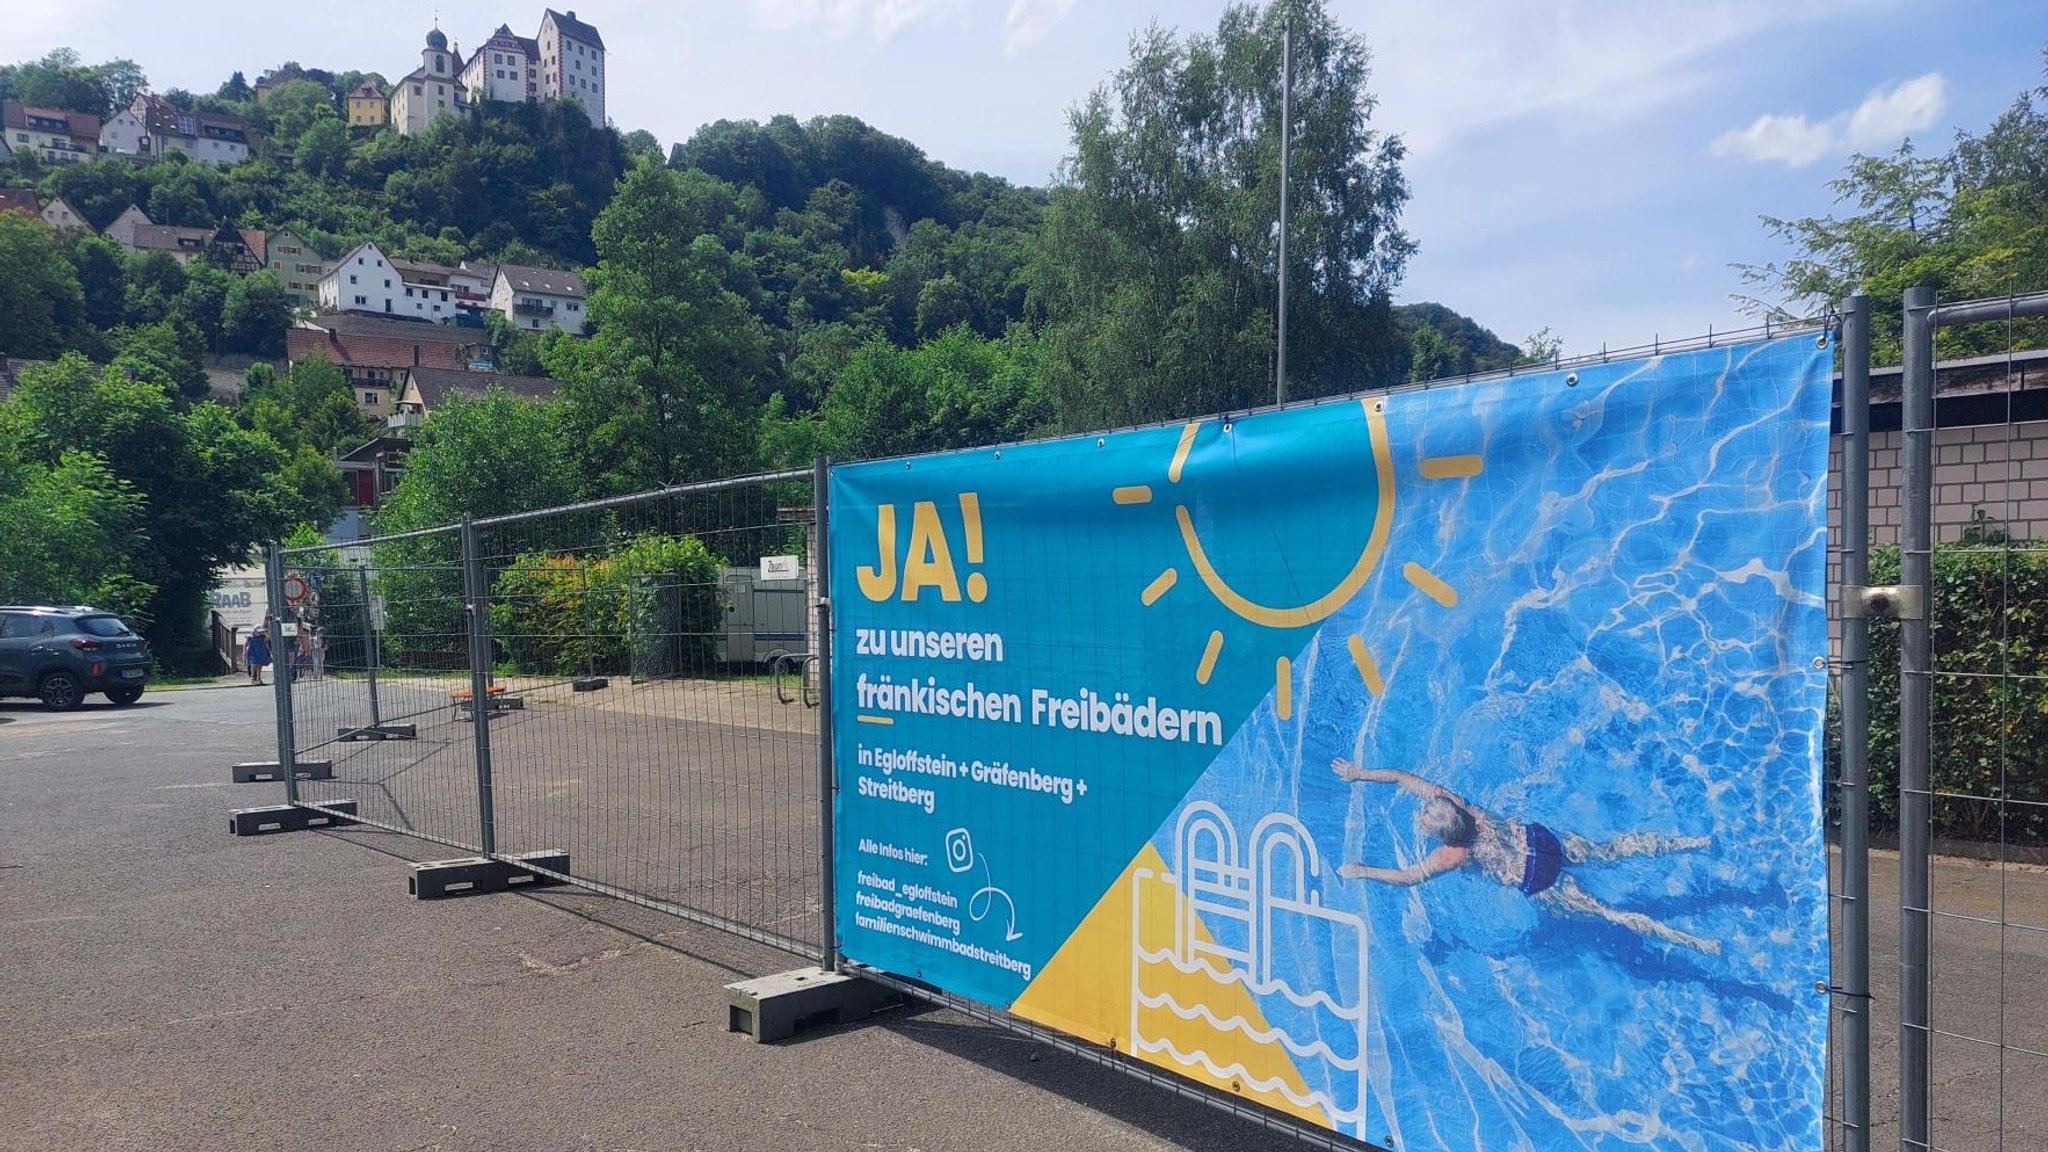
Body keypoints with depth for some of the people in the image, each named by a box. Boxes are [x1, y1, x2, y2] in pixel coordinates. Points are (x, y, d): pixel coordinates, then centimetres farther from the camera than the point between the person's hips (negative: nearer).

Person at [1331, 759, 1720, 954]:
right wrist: (1361, 774, -2)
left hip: (1539, 880, -6)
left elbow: (1406, 877, -18)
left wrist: (1361, 872, -10)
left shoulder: (1452, 855, -23)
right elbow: (1404, 777, -4)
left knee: (1608, 913, 3)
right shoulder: (1446, 801, -11)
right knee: (1609, 851, 19)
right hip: (1538, 837, 6)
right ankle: (1690, 842, 22)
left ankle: (1688, 940, 3)